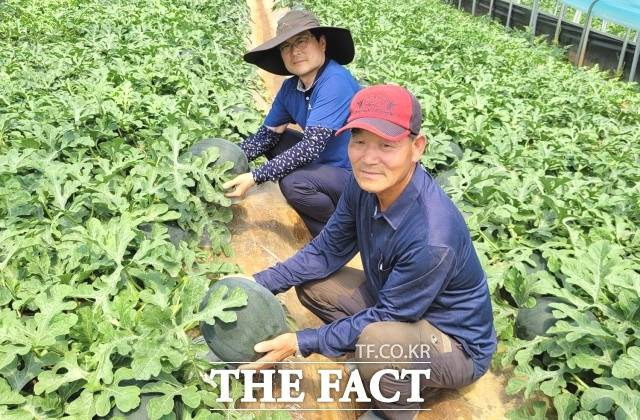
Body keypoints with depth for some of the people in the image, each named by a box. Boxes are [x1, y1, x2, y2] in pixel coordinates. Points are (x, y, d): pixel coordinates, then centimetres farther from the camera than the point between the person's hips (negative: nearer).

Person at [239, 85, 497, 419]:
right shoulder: (366, 184, -16)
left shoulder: (432, 240, -38)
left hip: (455, 343, -7)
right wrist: (260, 283, -12)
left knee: (378, 340, -37)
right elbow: (327, 251, -3)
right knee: (312, 285, 2)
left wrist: (301, 343, -22)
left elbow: (385, 316, -25)